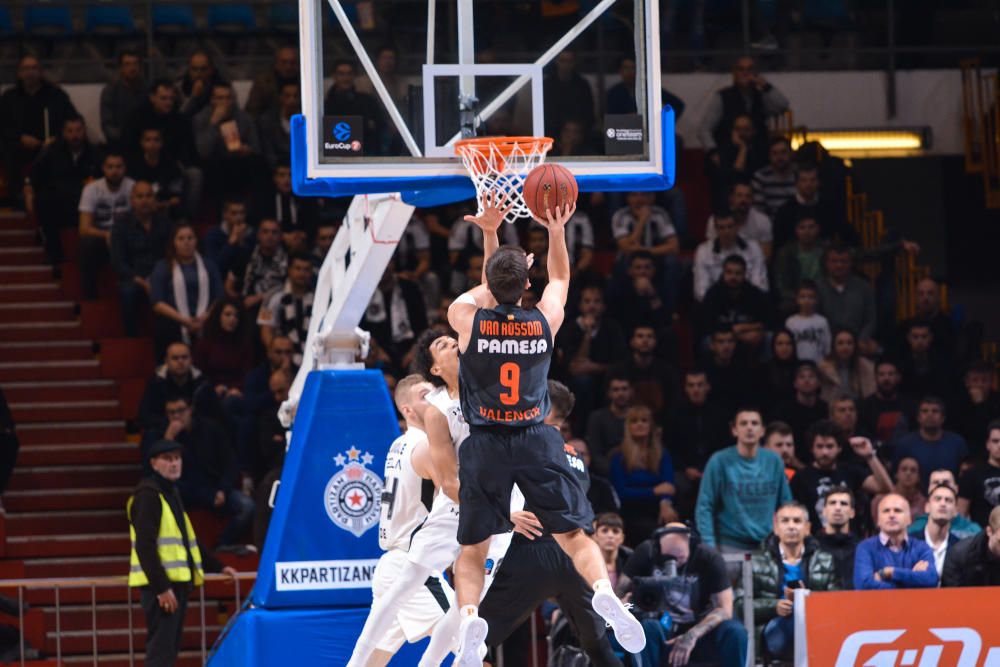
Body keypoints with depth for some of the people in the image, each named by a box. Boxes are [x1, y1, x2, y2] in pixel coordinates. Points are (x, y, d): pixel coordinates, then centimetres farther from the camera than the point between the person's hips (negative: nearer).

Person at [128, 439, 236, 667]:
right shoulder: (148, 495, -11)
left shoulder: (172, 494, 20)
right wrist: (161, 588, -24)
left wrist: (217, 567, 28)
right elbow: (145, 546, -19)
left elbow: (186, 541, 30)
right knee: (161, 649, -13)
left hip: (178, 582, 10)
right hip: (160, 586, -10)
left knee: (170, 647, 10)